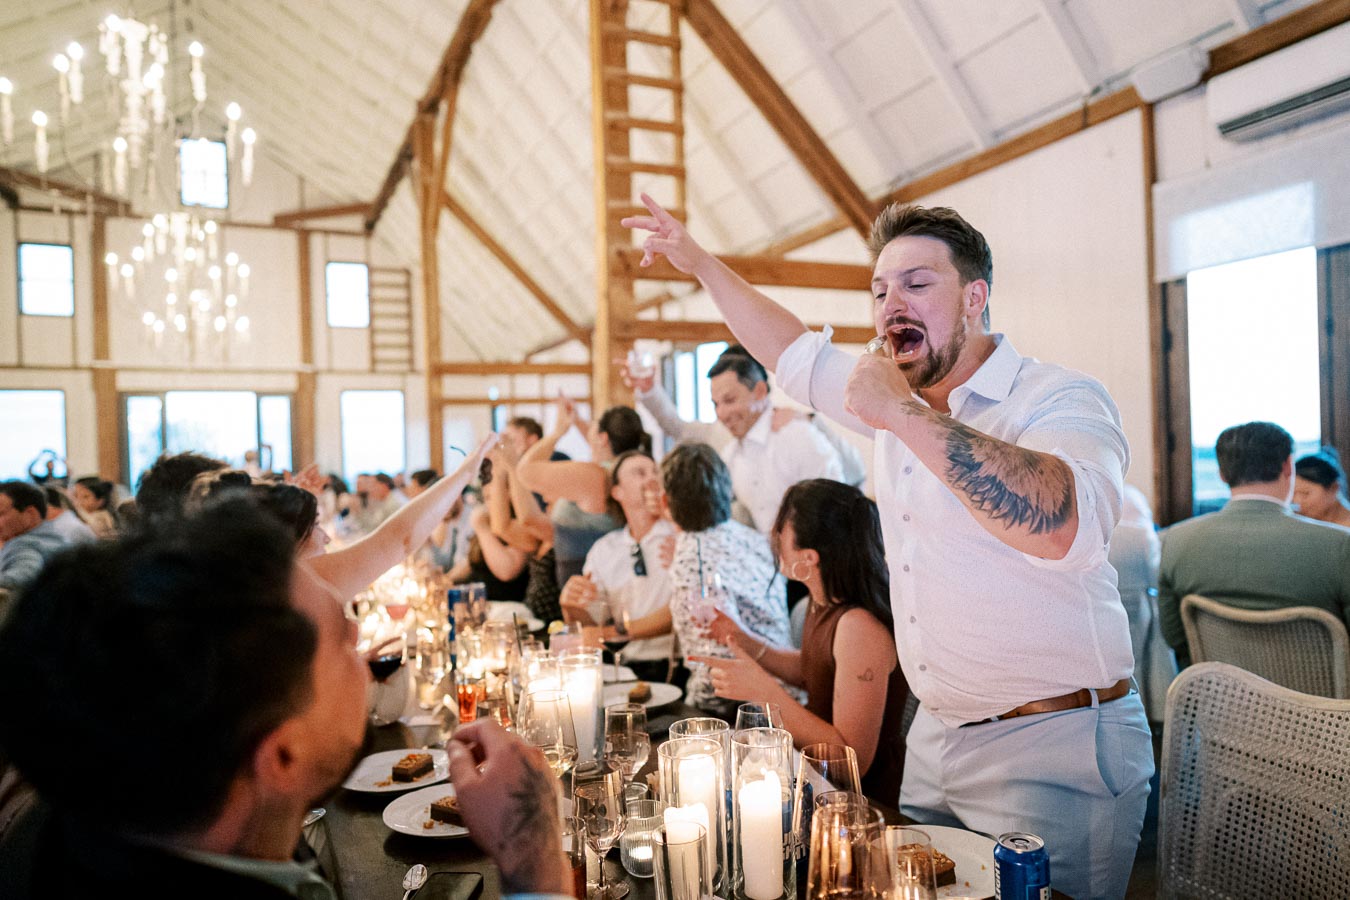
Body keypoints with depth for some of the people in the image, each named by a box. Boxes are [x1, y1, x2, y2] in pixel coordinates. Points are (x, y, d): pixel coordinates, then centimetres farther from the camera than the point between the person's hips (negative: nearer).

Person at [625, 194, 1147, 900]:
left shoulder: (1062, 400, -15)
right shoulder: (901, 397, 8)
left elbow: (1062, 528, -36)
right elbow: (795, 354, 21)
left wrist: (906, 416, -32)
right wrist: (699, 261, 21)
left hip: (1055, 747, -7)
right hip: (936, 736, 7)